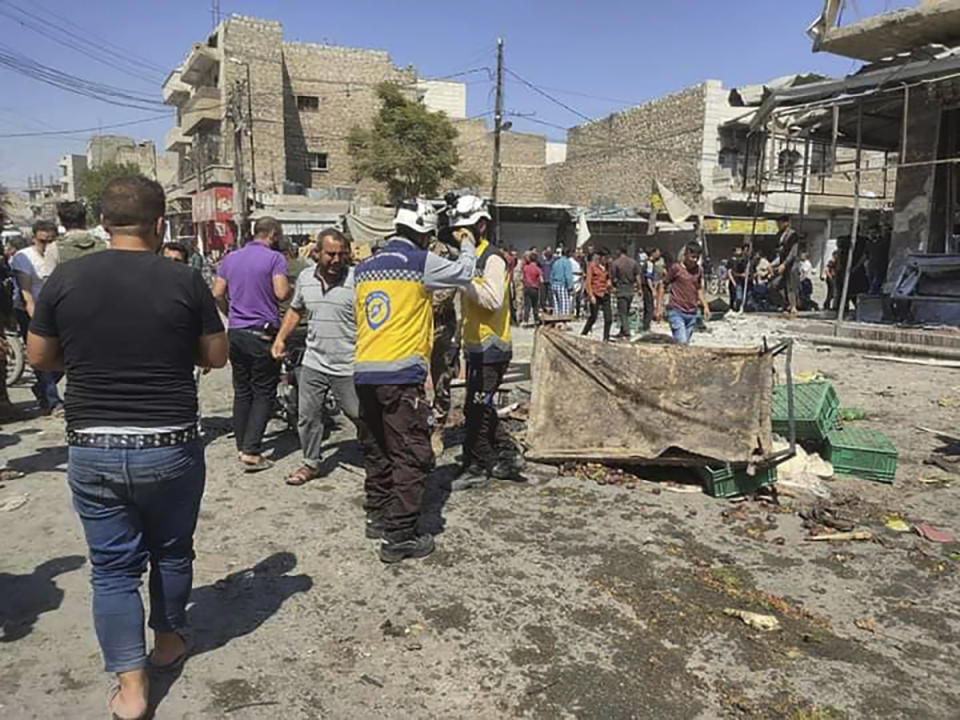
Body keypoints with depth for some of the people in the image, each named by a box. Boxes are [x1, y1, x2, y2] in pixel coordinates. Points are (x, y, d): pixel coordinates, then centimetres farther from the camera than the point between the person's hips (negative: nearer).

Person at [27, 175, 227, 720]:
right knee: (171, 552, 21)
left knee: (113, 566, 13)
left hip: (92, 449, 1)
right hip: (170, 447, -1)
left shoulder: (66, 278, -3)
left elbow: (39, 357, 6)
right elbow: (217, 356, -1)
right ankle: (170, 641, 40)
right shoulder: (184, 281, -9)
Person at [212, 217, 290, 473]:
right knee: (264, 394, 0)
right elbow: (281, 293, -17)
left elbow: (217, 293, 9)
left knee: (241, 392, 13)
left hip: (235, 333, 6)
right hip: (263, 334, -6)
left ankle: (242, 448, 19)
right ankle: (251, 451, -6)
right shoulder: (275, 258, -7)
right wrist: (289, 283, 4)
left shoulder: (231, 258, 12)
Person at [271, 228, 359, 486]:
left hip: (348, 366, -5)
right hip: (313, 363, 5)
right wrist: (280, 338, 13)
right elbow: (295, 310, 20)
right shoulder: (305, 277, 5)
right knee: (307, 417, 13)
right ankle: (311, 464, 31)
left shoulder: (356, 279, -13)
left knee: (361, 416, 5)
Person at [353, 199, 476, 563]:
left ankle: (378, 517, 31)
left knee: (376, 451, 19)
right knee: (410, 455, 0)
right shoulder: (420, 263, -5)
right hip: (401, 374, -7)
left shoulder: (363, 268, 14)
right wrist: (467, 244, 26)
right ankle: (399, 536, 1)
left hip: (363, 372, 7)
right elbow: (463, 272, 6)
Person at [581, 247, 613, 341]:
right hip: (595, 295, -5)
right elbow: (588, 282, -6)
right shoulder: (592, 266, -4)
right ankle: (583, 334, 21)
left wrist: (609, 283, 2)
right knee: (593, 317, 1)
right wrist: (591, 295, -12)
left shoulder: (606, 267, 12)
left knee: (609, 318, -3)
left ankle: (606, 338, 7)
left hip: (605, 294, 5)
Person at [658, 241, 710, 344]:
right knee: (681, 343, -18)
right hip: (676, 312, -5)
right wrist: (658, 308, -4)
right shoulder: (676, 268, -5)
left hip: (691, 314, 5)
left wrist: (705, 306, 10)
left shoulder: (699, 270, 9)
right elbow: (663, 287, 0)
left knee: (685, 343, 8)